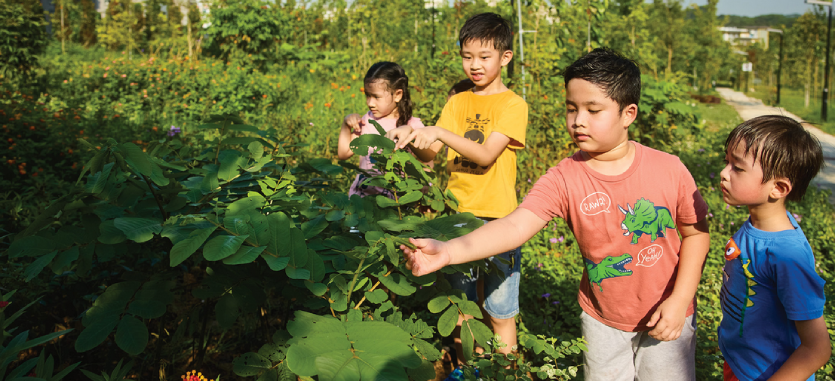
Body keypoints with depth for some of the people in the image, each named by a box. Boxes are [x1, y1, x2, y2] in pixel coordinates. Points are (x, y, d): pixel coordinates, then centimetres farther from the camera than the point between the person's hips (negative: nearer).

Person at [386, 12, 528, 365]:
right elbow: (430, 155, 3)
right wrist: (412, 139, -17)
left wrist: (440, 133, -27)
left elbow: (486, 156, -18)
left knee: (500, 313, 4)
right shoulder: (457, 102, 10)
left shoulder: (513, 104, -5)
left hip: (497, 219, -4)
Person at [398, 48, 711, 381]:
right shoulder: (564, 179, -19)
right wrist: (447, 251, -46)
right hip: (602, 320, 0)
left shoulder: (668, 169, -15)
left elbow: (696, 233, -4)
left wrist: (679, 300, -13)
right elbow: (514, 226, -31)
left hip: (665, 318, 0)